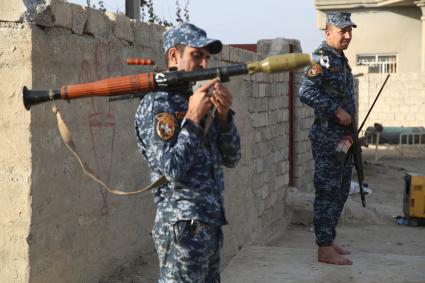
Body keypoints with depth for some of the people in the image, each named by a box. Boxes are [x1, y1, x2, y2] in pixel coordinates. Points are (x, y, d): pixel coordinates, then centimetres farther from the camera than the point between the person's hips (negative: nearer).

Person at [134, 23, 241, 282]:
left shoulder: (199, 100, 11)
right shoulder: (156, 104, -12)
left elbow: (231, 159, 9)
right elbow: (172, 170, -20)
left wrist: (223, 115, -5)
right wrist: (193, 118, -17)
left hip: (212, 224, 8)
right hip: (183, 228, -8)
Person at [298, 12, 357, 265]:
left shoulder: (341, 59, 15)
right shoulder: (321, 57, -13)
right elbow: (306, 93, -24)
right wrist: (337, 110, -22)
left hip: (344, 137, 10)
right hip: (327, 137, -10)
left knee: (341, 192, 15)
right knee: (327, 192, -5)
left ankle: (329, 240, 24)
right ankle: (325, 249, 0)